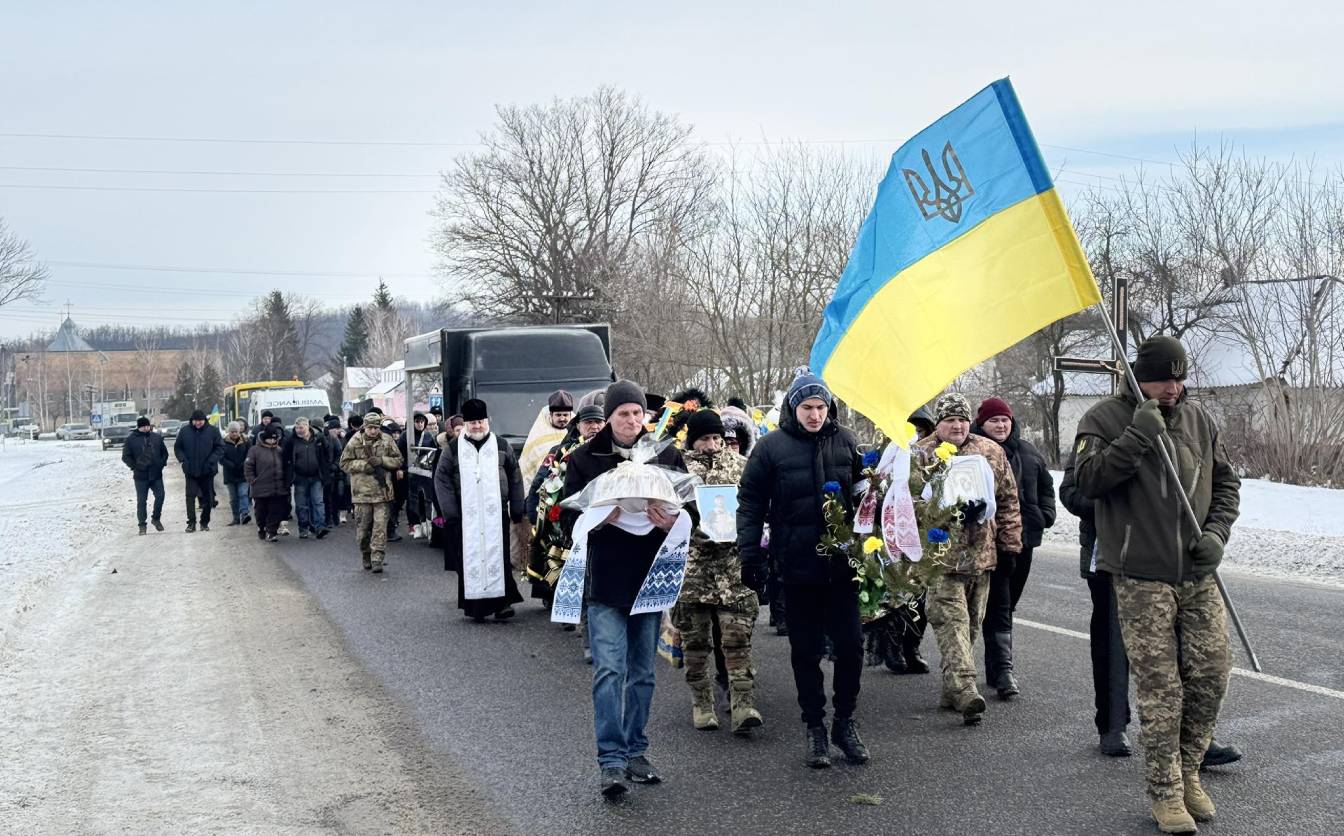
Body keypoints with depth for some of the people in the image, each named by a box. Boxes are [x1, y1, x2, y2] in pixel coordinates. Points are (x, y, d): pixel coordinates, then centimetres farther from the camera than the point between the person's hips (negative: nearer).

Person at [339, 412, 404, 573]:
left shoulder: (387, 441, 4)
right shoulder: (355, 442, 1)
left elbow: (398, 461, 8)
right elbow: (345, 463, 2)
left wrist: (381, 461, -9)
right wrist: (364, 465, -11)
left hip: (382, 490, 0)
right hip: (362, 490, 0)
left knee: (380, 525, -6)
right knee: (362, 526, 6)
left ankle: (377, 560, -5)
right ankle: (366, 557, 24)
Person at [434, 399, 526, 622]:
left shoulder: (502, 447, 8)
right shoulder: (453, 450, 5)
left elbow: (515, 478, 11)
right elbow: (441, 480, 3)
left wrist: (517, 510, 6)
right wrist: (450, 513, -5)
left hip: (496, 514, 0)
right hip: (466, 517, 0)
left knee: (498, 558, -1)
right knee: (469, 560, -1)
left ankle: (502, 602, 4)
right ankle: (474, 606, 5)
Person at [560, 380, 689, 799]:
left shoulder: (666, 454, 5)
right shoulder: (584, 459, 0)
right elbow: (568, 520, -1)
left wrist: (671, 523, -17)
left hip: (650, 577, 3)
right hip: (605, 579, -3)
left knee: (642, 672, 12)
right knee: (609, 670, -9)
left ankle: (635, 752, 23)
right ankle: (612, 760, -7)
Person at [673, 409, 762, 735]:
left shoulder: (739, 465, 10)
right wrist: (689, 529, -12)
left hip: (734, 564, 0)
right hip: (691, 562, 0)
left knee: (737, 634, -8)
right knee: (695, 638, 6)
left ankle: (743, 705, -10)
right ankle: (701, 704, 18)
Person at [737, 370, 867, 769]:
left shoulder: (844, 441, 4)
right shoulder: (771, 447, -4)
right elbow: (750, 503, -1)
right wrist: (750, 557, -6)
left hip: (842, 563, 2)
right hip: (797, 566, -2)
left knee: (850, 644, 4)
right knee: (806, 650, 7)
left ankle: (845, 721, 21)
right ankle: (815, 728, 19)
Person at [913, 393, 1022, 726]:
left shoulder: (992, 453, 9)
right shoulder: (920, 455, -1)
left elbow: (1008, 502, 13)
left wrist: (1010, 545, 10)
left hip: (982, 555, 4)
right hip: (941, 556, -4)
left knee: (971, 624, 11)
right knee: (952, 622, -13)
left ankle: (952, 689, 23)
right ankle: (965, 690, -21)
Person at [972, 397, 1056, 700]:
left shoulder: (1027, 452, 13)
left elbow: (1045, 483, 24)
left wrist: (1045, 514, 11)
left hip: (1024, 536, 6)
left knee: (1008, 603, 14)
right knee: (998, 604, -10)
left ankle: (995, 668, 26)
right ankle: (1002, 669, -10)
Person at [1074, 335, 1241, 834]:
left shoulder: (1198, 420, 10)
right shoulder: (1105, 419, -4)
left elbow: (1226, 481, 17)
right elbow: (1088, 480, -16)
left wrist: (1217, 530, 1)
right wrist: (1137, 437, -23)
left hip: (1198, 574, 5)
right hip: (1141, 576, -5)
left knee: (1212, 672, 4)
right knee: (1159, 686, -3)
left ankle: (1188, 772, 25)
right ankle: (1165, 792, 10)